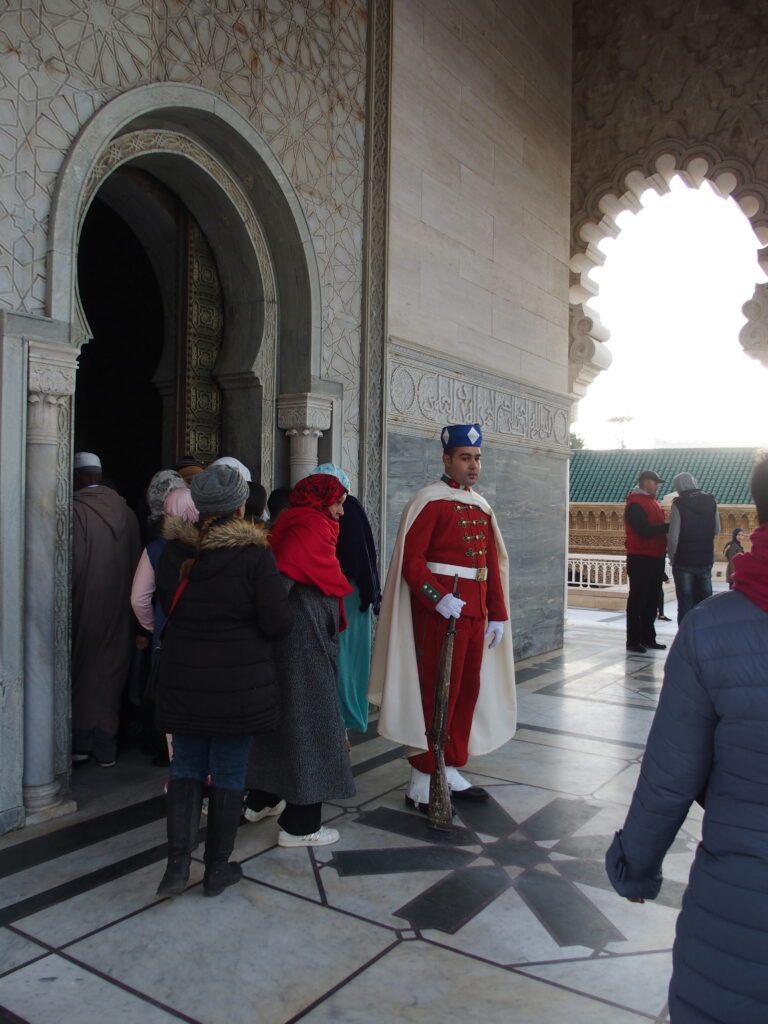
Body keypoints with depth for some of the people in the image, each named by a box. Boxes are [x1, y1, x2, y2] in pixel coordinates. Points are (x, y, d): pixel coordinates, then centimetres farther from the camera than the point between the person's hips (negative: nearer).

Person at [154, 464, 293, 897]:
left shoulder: (175, 550, -2)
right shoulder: (254, 554, -16)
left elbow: (167, 605, 11)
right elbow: (278, 623, -15)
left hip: (183, 679, 4)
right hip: (240, 683, -3)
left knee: (186, 768, 17)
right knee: (229, 773, 10)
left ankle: (178, 862, 9)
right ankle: (217, 868, 21)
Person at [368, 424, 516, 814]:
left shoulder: (481, 507, 14)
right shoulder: (429, 501, -9)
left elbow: (493, 564, 16)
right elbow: (411, 561, -17)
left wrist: (498, 615, 12)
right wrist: (439, 598, -28)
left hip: (475, 613, 8)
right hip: (440, 611, -8)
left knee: (468, 692, 13)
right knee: (436, 696, -1)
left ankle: (451, 772, 28)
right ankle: (422, 784, 11)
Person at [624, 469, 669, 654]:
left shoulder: (652, 502, 18)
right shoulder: (635, 504, -11)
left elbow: (656, 528, 18)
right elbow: (644, 531, -20)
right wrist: (668, 527, -18)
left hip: (655, 558, 9)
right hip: (640, 558, -9)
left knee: (651, 600, 12)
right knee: (637, 600, -3)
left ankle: (648, 638, 20)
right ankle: (633, 640, 2)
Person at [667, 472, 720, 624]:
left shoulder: (679, 504, -13)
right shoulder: (711, 501, 2)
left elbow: (673, 537, -15)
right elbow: (716, 531, 11)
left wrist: (672, 558, -2)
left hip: (684, 561, -4)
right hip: (706, 560, 4)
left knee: (685, 605, 2)